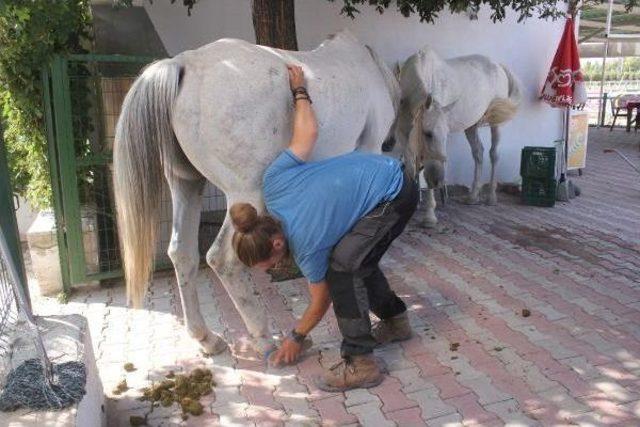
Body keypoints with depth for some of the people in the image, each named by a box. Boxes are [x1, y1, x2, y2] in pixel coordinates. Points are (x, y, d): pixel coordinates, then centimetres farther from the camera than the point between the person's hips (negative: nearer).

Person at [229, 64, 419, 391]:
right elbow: (308, 132, -6)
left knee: (341, 267, -18)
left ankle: (360, 364, -11)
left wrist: (295, 338, 9)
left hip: (395, 196, -9)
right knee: (358, 260, 14)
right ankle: (395, 321, 33)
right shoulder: (273, 183, -10)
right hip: (384, 172, 9)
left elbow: (320, 302, -5)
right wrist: (299, 90, 10)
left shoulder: (307, 248, -21)